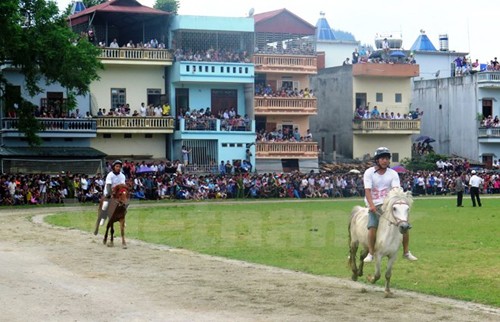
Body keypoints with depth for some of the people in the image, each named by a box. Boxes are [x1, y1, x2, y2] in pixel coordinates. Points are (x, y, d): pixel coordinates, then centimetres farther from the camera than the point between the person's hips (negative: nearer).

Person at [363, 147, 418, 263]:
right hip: (374, 205, -3)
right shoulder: (369, 172, -4)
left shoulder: (393, 174, 3)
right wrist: (371, 205, -29)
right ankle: (370, 253, -13)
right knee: (373, 226, -24)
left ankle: (406, 252, 10)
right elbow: (367, 190, -14)